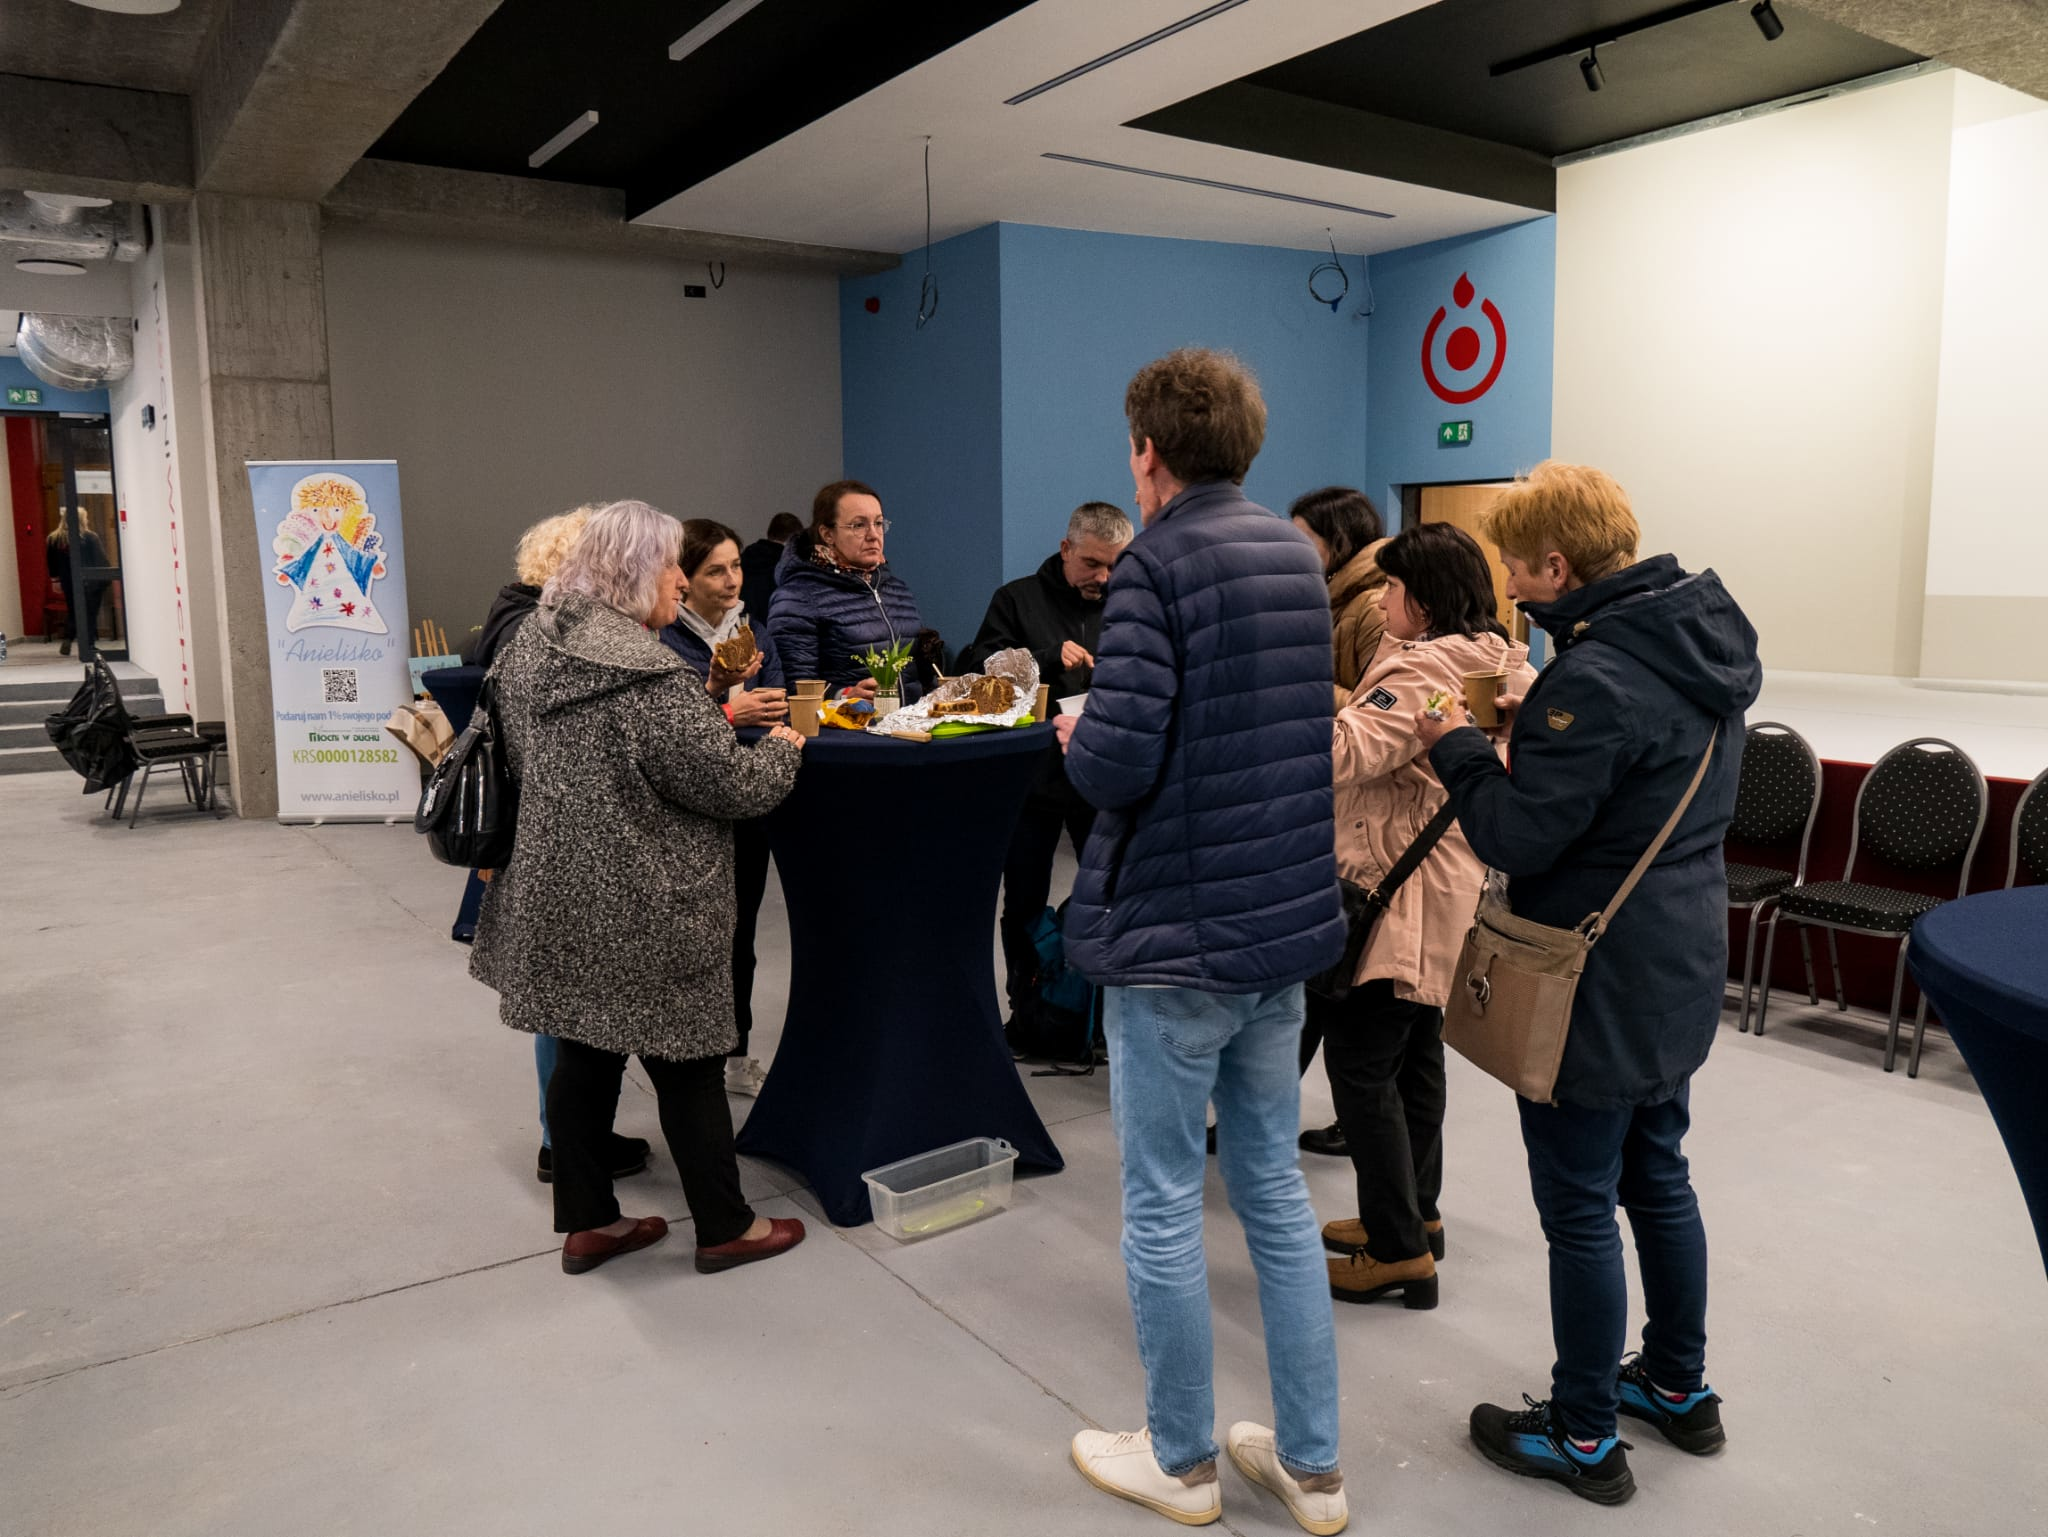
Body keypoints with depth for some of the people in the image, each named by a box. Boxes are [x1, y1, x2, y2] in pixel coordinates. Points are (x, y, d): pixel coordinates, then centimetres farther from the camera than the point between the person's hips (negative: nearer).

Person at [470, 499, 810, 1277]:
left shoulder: (531, 650, 5)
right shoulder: (646, 673, -22)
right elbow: (729, 783, -19)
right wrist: (782, 748, 1)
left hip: (558, 893, 8)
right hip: (645, 913, -8)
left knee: (584, 1053, 16)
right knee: (686, 1062, 7)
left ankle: (587, 1222, 29)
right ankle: (724, 1227, 22)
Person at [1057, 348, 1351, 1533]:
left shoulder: (1159, 564, -15)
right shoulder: (1299, 555, 8)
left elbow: (1118, 761, -23)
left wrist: (1075, 734, -1)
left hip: (1175, 936, -7)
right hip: (1287, 922, 7)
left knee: (1163, 1205, 9)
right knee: (1277, 1188, 17)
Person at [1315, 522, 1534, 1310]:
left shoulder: (1421, 670, -19)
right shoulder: (1499, 662, 11)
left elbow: (1346, 753, -31)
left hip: (1398, 894, -10)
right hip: (1446, 886, 10)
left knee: (1361, 1065, -4)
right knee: (1415, 1053, 19)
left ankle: (1399, 1251, 3)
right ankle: (1415, 1215, 32)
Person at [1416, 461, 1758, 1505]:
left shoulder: (1594, 679, -25)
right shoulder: (1701, 646, 5)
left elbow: (1514, 837, -24)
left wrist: (1455, 747, -9)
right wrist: (1537, 726, 6)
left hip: (1598, 989, -9)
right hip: (1679, 972, 10)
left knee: (1579, 1208, 5)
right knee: (1658, 1179, 23)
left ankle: (1584, 1437, 21)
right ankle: (1679, 1387, 40)